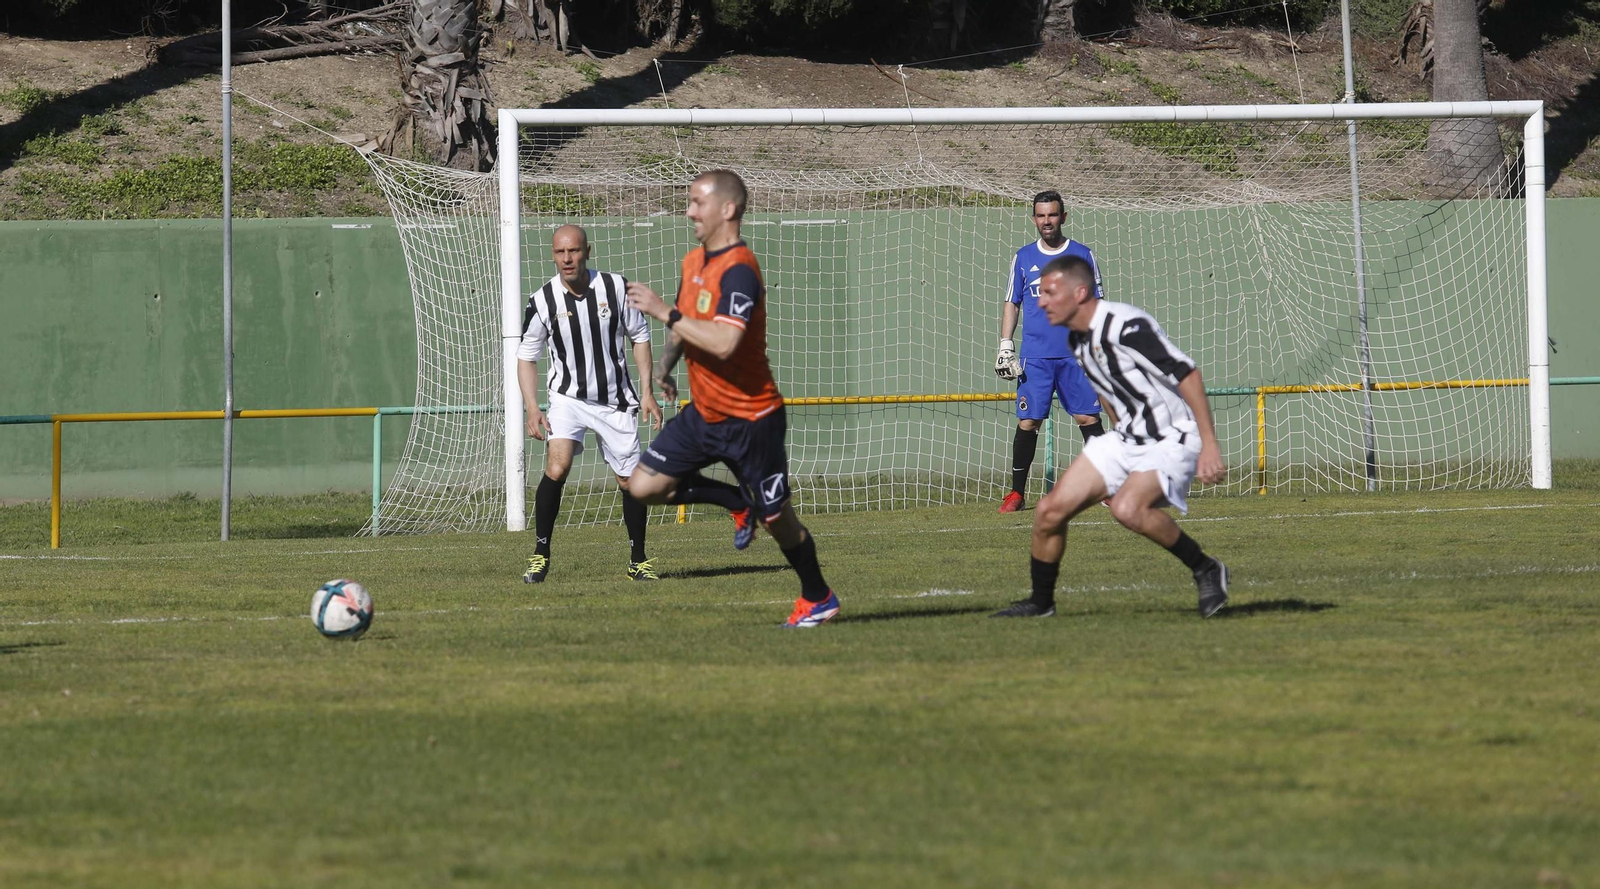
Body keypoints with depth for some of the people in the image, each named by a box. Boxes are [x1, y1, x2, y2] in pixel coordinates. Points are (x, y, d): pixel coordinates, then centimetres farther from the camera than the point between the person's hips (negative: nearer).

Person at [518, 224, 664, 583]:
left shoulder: (616, 288, -8)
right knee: (556, 468, -23)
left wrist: (647, 392, 1)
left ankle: (638, 560, 24)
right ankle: (540, 554, -12)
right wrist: (532, 409, -8)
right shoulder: (542, 302, -10)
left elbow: (640, 336, 5)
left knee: (630, 480, 6)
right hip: (568, 398, -1)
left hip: (615, 401, 2)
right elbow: (526, 356, 1)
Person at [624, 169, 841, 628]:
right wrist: (665, 370, 35)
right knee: (644, 484, -4)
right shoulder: (693, 262, 5)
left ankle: (818, 598, 27)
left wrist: (665, 312, -30)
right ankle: (736, 500, 18)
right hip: (704, 414, 8)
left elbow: (723, 343, -36)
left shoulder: (739, 270, -23)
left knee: (776, 518, 4)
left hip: (750, 418, -8)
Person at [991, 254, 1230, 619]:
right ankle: (1040, 602, 19)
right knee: (1050, 511, 0)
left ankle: (1207, 571, -15)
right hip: (1128, 437, 9)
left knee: (1127, 508, -34)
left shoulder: (1126, 326, -24)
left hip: (1173, 439, -9)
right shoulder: (1078, 339, 5)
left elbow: (1187, 375, -23)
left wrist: (1209, 445, -25)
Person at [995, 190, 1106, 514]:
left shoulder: (1082, 255, 6)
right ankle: (1016, 493, 3)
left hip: (1076, 356, 0)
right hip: (1035, 358, 1)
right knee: (1027, 422, -4)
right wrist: (1005, 348, 3)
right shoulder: (1024, 258, 9)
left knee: (1088, 417, -5)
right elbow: (1012, 304, 12)